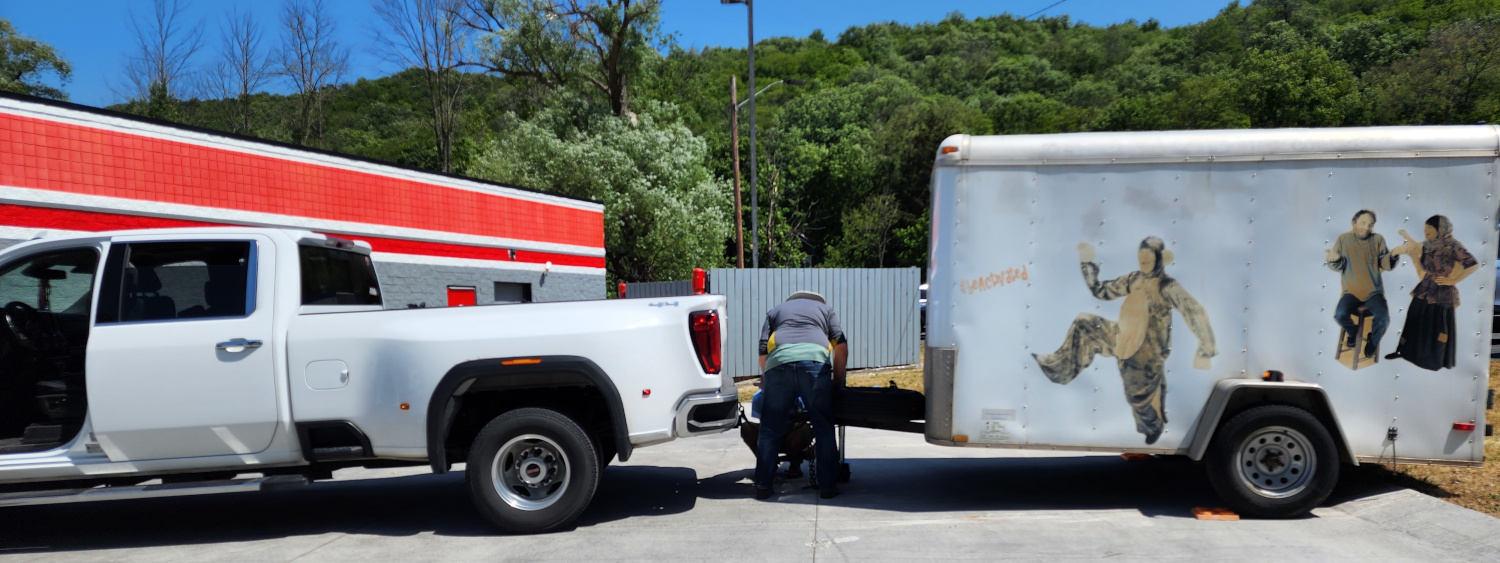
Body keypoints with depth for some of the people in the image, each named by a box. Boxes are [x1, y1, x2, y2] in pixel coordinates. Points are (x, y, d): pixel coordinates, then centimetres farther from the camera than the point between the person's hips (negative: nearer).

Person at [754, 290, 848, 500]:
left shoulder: (774, 311, 34)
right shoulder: (825, 309, 32)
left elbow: (763, 351, 20)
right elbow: (841, 345, 16)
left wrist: (765, 378, 29)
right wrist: (838, 379, 22)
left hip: (778, 362, 1)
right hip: (815, 361, -1)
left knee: (770, 429, 9)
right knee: (824, 428, 9)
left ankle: (763, 486, 9)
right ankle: (827, 485, 9)